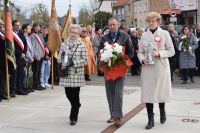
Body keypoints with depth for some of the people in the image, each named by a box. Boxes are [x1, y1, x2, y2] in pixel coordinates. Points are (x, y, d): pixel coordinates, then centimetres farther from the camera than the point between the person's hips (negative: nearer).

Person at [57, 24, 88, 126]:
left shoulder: (82, 45, -3)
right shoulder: (64, 44, 9)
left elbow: (85, 60, -6)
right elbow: (59, 59, 13)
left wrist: (74, 62, -16)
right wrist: (62, 56, -9)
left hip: (77, 74, -4)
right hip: (66, 73, 4)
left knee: (75, 96, -1)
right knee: (68, 94, 11)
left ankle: (73, 118, 11)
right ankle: (76, 106, 42)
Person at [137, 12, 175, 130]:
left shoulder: (165, 34, -1)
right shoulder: (144, 35, 6)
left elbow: (171, 51, -2)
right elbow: (140, 52, 10)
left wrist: (159, 54, -16)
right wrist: (142, 59, -11)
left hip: (161, 67, -2)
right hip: (147, 67, 2)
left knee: (161, 91, 9)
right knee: (147, 92, -2)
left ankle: (162, 110, 39)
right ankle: (151, 120, 8)